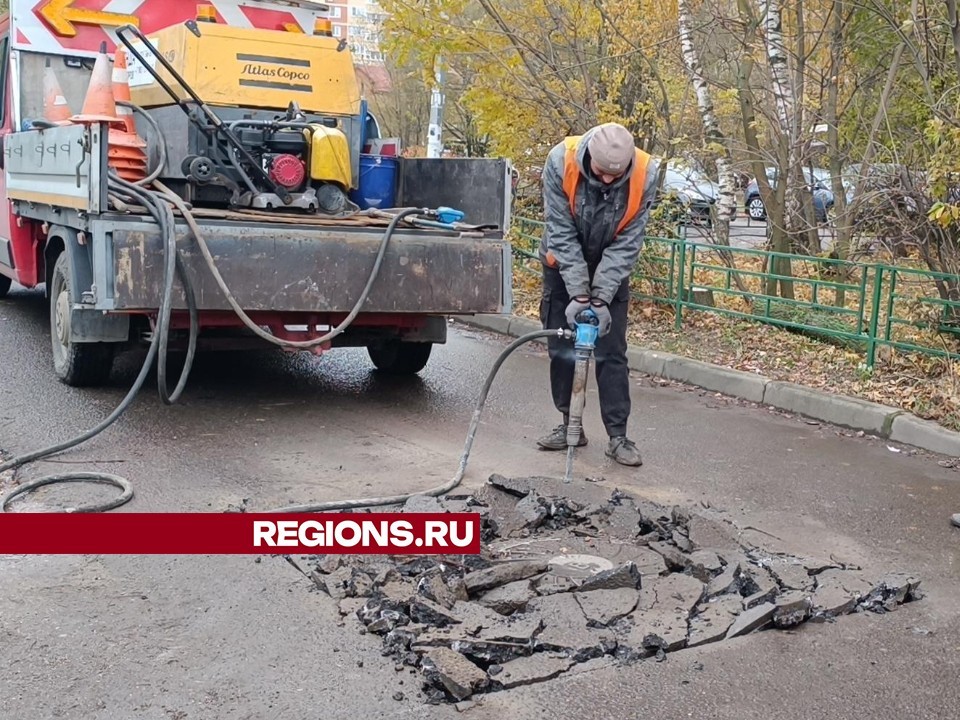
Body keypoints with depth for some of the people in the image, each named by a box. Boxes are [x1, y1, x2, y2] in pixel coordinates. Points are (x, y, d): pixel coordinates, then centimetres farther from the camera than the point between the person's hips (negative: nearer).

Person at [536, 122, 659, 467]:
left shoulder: (645, 173, -26)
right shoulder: (560, 161, -28)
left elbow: (627, 242, -20)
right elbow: (561, 233, -24)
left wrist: (601, 298, -23)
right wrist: (578, 295, -27)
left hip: (611, 268, 0)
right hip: (564, 266, 1)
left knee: (611, 353, -3)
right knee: (561, 349, 5)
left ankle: (618, 436, 3)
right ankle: (570, 424, 18)